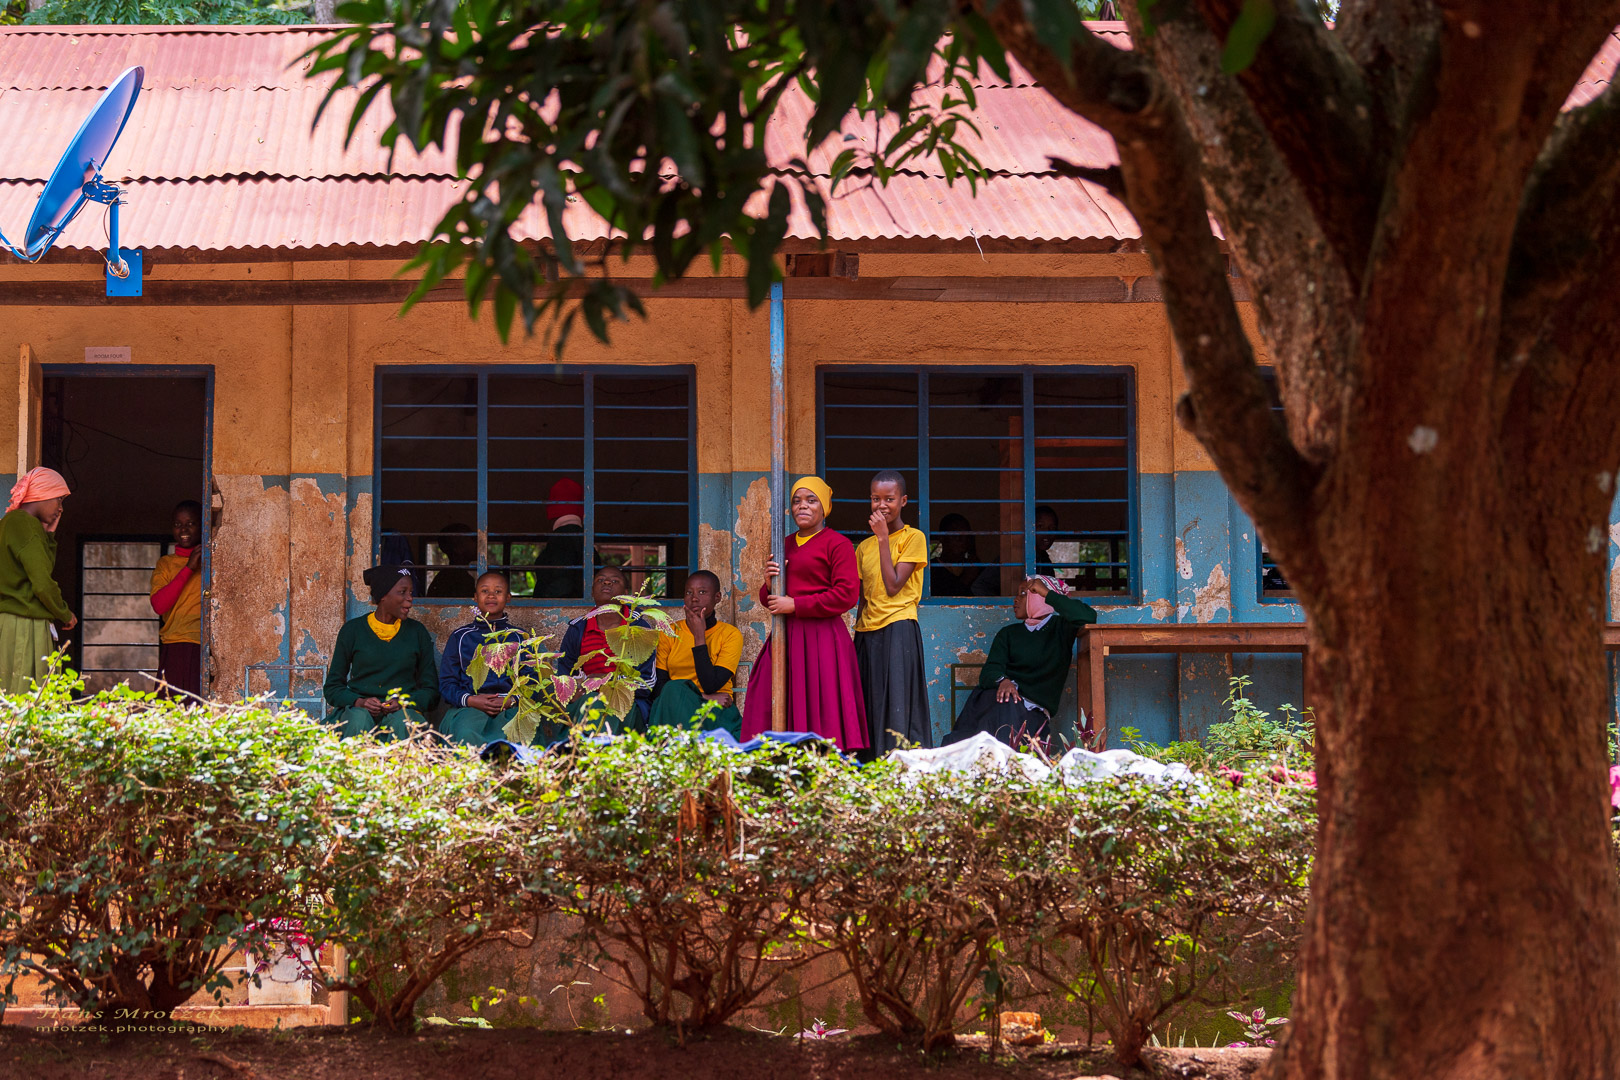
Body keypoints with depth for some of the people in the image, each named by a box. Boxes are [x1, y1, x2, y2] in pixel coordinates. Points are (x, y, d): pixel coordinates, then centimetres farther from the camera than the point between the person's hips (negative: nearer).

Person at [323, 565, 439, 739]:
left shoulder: (417, 632, 12)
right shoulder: (353, 630, 8)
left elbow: (431, 691, 13)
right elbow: (333, 688, 10)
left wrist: (404, 703, -9)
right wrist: (359, 702, -12)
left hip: (402, 711, 1)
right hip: (359, 709, -1)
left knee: (403, 720, -35)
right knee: (359, 718, -36)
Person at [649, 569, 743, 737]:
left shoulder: (730, 634, 3)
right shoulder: (669, 633, 10)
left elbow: (711, 685, -11)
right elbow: (657, 689, 0)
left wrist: (699, 637, -10)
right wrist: (705, 697, -10)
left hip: (716, 711, -2)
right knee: (674, 689, -33)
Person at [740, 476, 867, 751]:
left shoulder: (837, 543, -1)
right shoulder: (785, 545, 20)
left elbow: (846, 595, -11)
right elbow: (768, 601, 24)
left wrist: (796, 605, -11)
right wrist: (768, 585, 0)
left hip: (821, 638, -7)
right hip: (785, 637, 7)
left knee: (820, 715, -10)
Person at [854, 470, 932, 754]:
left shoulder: (913, 538, -1)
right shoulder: (865, 546, 17)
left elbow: (893, 586, -11)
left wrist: (883, 539, -10)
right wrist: (859, 631, 8)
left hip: (898, 629, -6)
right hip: (867, 632, 6)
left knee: (897, 708, -13)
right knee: (869, 708, 2)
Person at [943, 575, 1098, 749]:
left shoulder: (1061, 628, 15)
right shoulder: (1008, 634, 24)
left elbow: (1088, 617, -10)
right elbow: (989, 672, 7)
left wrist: (1047, 593, -4)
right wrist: (1003, 681, -20)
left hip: (1034, 709, -2)